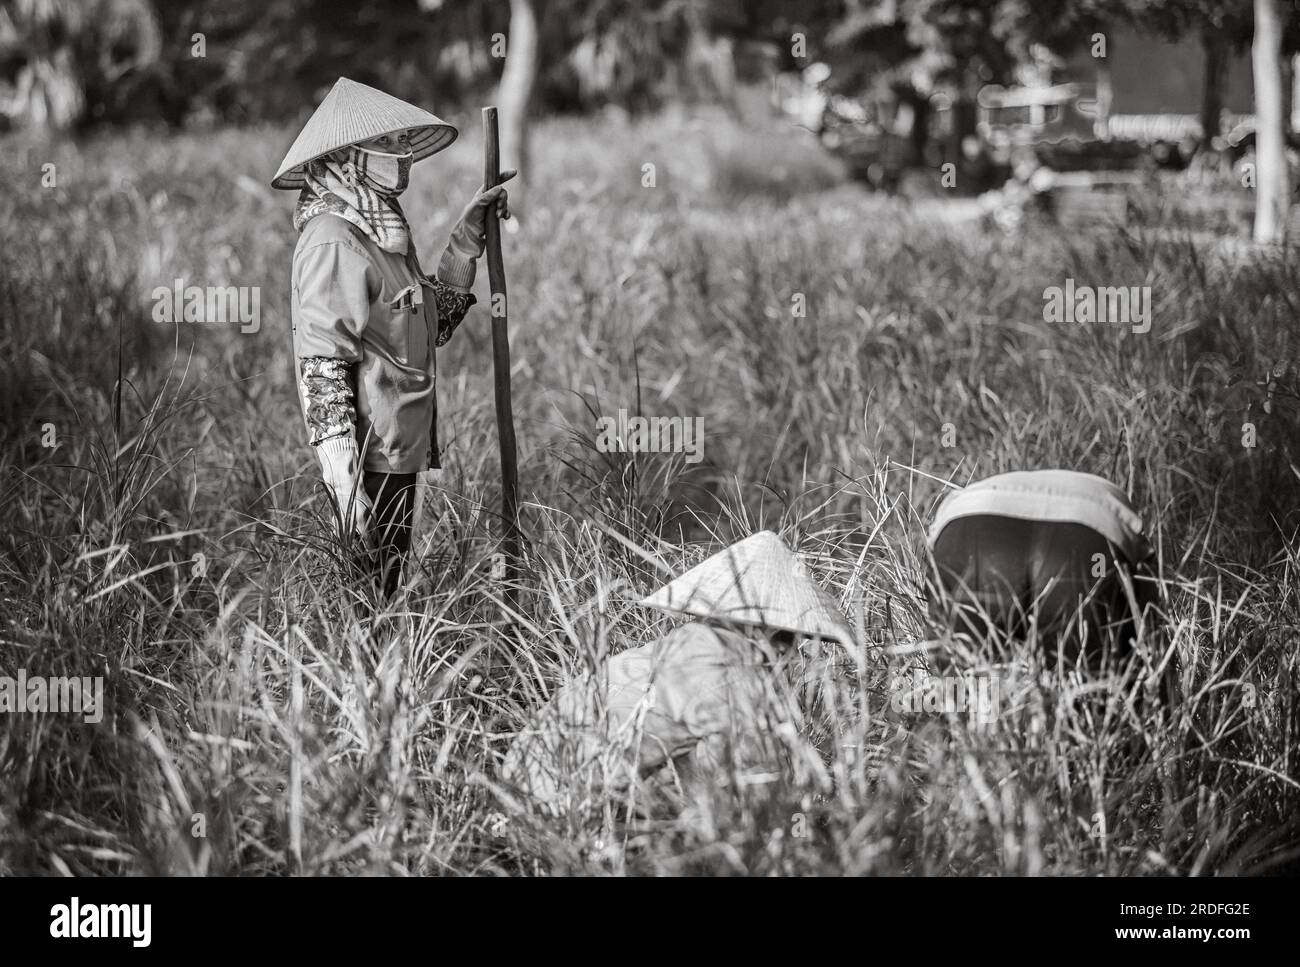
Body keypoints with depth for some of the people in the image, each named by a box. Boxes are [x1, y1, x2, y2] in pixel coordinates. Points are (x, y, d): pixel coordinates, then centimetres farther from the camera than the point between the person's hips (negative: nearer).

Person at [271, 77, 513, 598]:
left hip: (403, 455, 9)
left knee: (385, 602, 12)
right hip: (370, 461, -9)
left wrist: (468, 234, 19)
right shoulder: (331, 239, -15)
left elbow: (435, 324, 26)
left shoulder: (386, 232, 14)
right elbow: (321, 369, -20)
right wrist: (345, 479, -26)